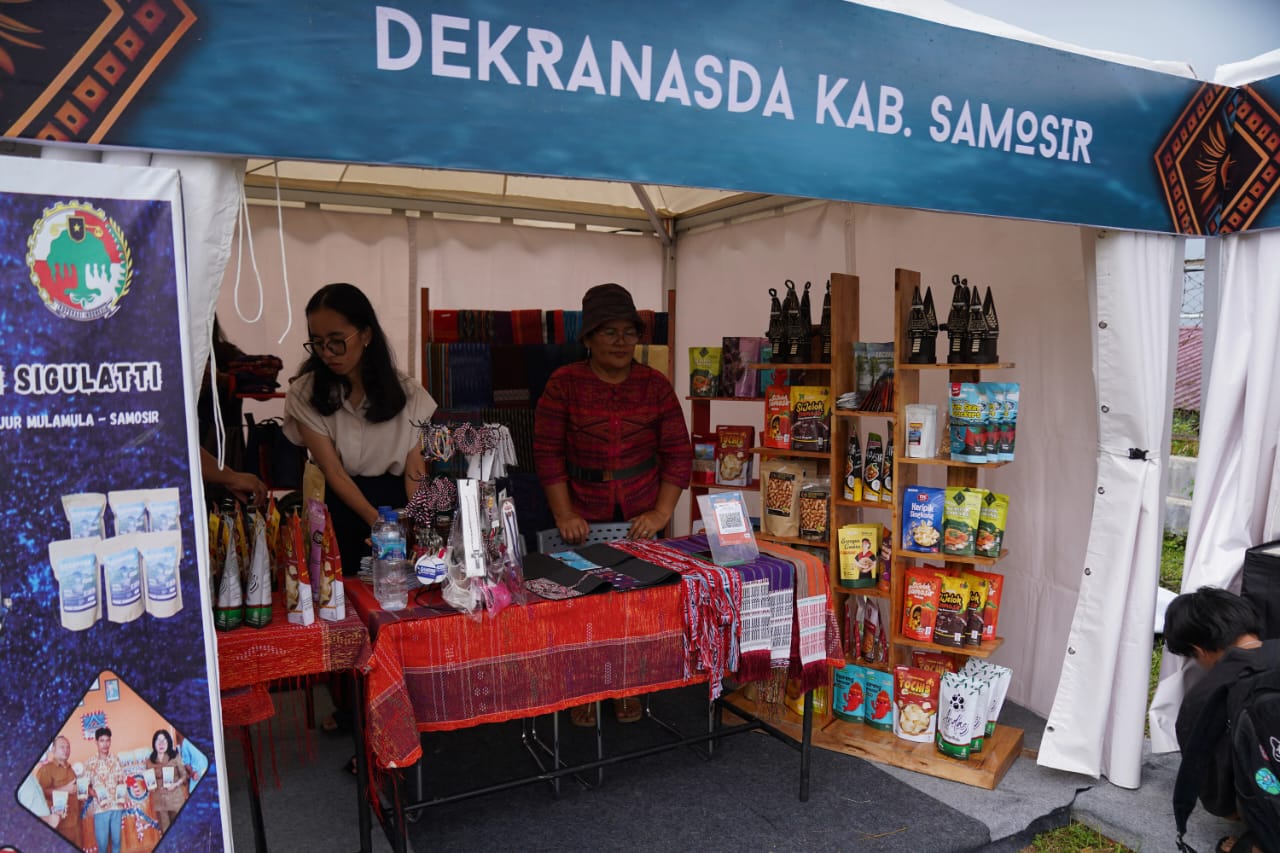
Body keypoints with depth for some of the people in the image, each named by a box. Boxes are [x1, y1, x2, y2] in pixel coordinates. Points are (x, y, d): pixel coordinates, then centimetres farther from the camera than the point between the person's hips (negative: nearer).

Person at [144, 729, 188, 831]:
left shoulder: (175, 757, 0)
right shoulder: (150, 760, 7)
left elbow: (184, 775, 0)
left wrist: (176, 784, -16)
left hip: (175, 798, -2)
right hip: (159, 800, 2)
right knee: (165, 831, 3)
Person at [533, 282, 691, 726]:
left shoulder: (655, 386, -1)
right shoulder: (564, 384, -5)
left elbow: (678, 453, -1)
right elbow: (547, 452, -6)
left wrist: (662, 512, -9)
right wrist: (563, 514, -12)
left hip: (640, 519, 2)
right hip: (585, 521, -1)